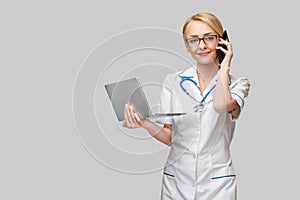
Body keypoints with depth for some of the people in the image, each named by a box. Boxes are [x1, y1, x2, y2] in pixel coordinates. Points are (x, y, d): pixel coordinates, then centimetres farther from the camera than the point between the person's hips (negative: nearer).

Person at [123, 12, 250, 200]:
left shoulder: (238, 84, -1)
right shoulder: (173, 82, 2)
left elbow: (222, 106, -25)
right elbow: (169, 137, 3)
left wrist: (224, 67, -10)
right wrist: (146, 124, -16)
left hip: (217, 182, -1)